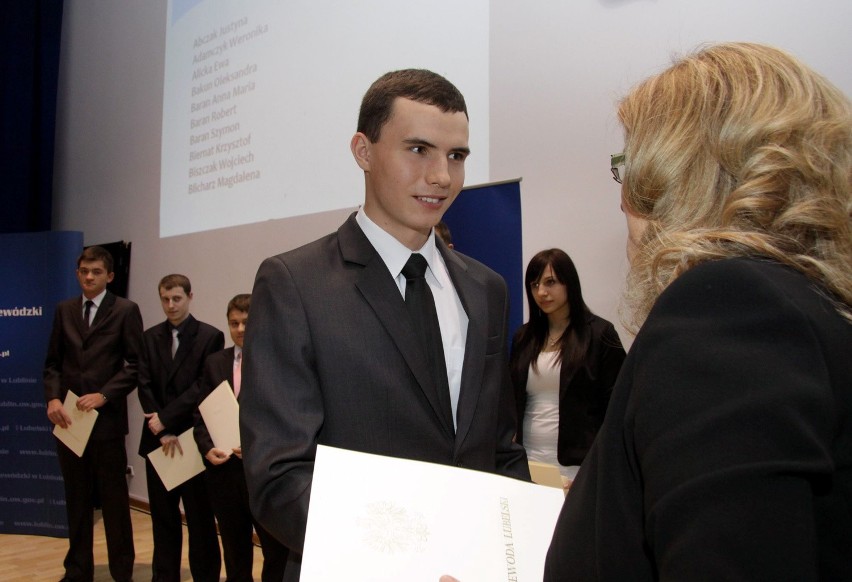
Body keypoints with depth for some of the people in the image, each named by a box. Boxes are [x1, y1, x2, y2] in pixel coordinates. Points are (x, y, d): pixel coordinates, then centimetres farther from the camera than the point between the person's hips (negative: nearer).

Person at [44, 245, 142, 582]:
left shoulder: (126, 311, -1)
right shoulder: (64, 311, 12)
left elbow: (135, 364, -6)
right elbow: (53, 362, 11)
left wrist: (103, 395, -16)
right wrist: (53, 397, -5)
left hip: (107, 418, -4)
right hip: (69, 418, 4)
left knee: (114, 499, 5)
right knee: (76, 499, 12)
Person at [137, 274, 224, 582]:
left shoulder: (210, 336, -4)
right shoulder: (150, 337, 9)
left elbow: (203, 387, -11)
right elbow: (145, 386, 2)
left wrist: (166, 417, -15)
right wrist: (162, 431, -9)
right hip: (158, 439, 4)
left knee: (200, 516, 3)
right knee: (162, 515, 12)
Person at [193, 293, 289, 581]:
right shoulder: (215, 362, 10)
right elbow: (201, 415, 10)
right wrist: (207, 448, -7)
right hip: (223, 470, 4)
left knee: (278, 551, 0)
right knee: (234, 552, 16)